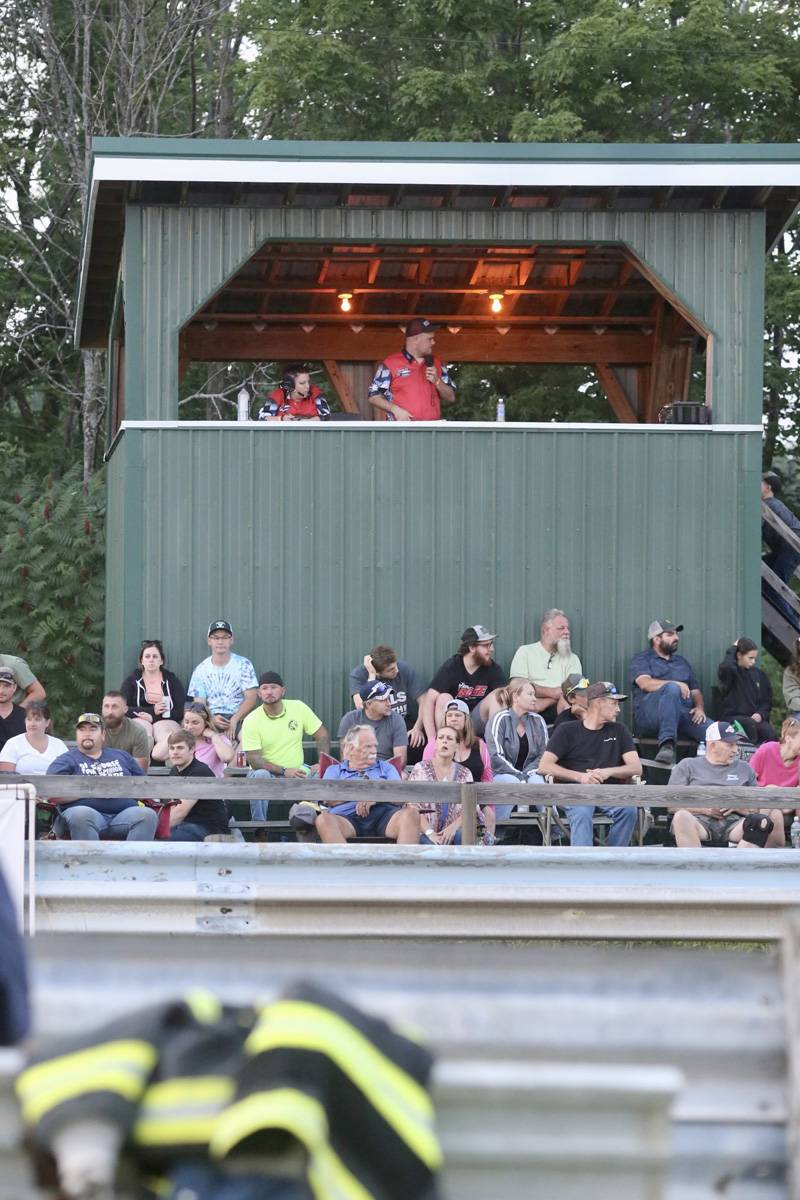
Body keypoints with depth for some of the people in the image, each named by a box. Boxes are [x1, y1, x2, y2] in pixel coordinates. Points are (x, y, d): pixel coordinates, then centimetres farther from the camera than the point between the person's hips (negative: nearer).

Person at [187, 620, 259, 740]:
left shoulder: (243, 665, 4)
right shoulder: (201, 670, 10)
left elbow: (251, 698, -4)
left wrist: (234, 720, -20)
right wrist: (212, 719, -20)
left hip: (239, 719, -1)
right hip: (211, 719, 1)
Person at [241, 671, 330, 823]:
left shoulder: (298, 708, -1)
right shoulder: (251, 721, -9)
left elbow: (323, 736, 4)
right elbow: (253, 760, -15)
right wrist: (284, 771, -26)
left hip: (296, 770, 3)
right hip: (267, 772, -3)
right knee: (259, 776, -36)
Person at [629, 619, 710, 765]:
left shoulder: (681, 661, 31)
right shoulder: (641, 660, 13)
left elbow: (695, 691, 25)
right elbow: (645, 683, -7)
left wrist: (700, 708, 1)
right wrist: (676, 684, -21)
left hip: (684, 714, 5)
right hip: (648, 713, -4)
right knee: (672, 688, -38)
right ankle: (667, 746, -49)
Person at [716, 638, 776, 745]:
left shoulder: (758, 674, 13)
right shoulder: (731, 672, -1)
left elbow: (767, 700, 18)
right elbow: (726, 667, -28)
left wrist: (761, 714, -4)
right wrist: (732, 649, -10)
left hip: (754, 718, 4)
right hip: (731, 717, -4)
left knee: (769, 731, -28)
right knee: (750, 724, -37)